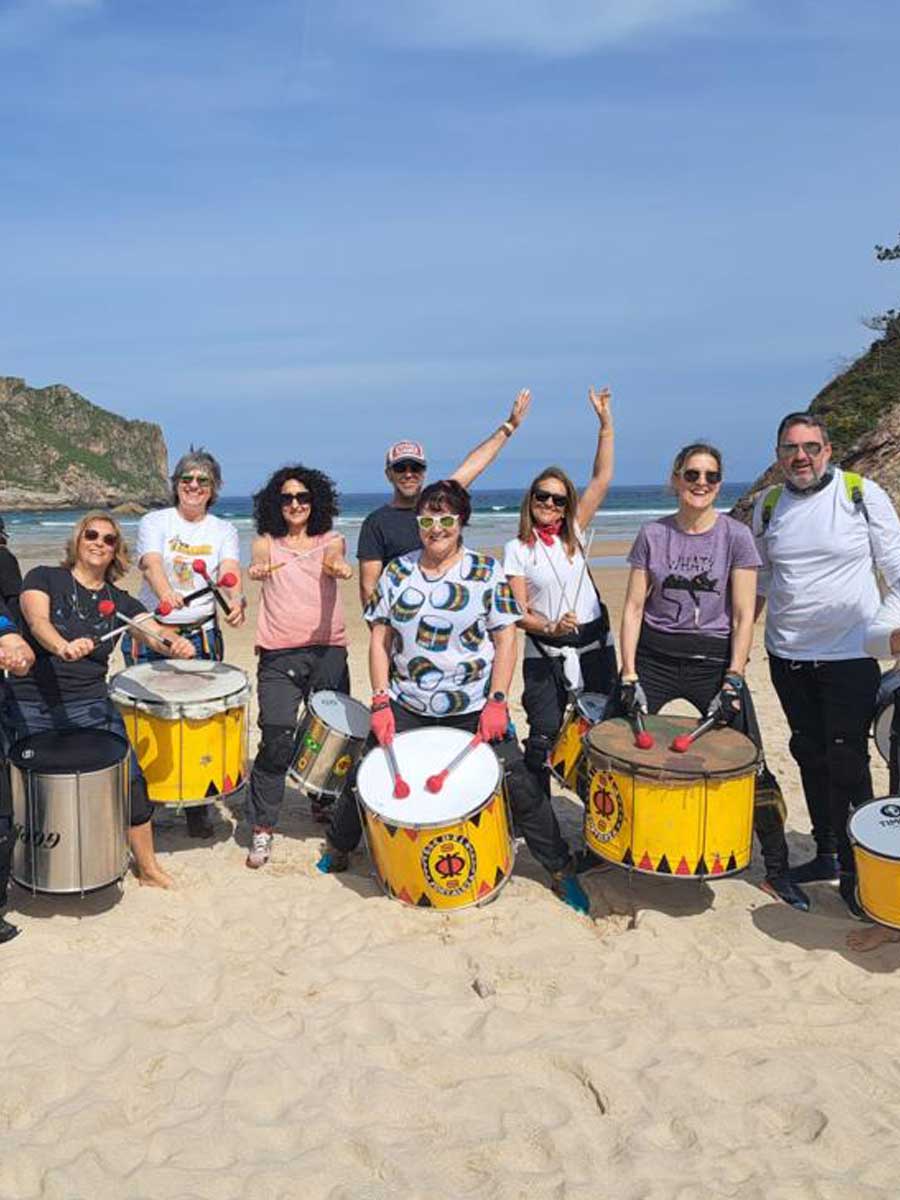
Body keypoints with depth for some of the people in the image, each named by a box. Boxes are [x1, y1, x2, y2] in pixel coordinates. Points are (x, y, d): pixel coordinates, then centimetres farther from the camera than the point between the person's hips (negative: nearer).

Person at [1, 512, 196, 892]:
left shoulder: (118, 601, 9)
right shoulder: (44, 578, 1)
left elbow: (156, 632, -5)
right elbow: (37, 621, -18)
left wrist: (178, 644, -29)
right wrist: (64, 647, -41)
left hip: (90, 707, 2)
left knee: (129, 779, -7)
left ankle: (148, 867, 10)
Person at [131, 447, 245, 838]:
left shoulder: (223, 531, 7)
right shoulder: (154, 522, 1)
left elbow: (230, 572, -11)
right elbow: (152, 564, -17)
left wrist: (236, 602, -34)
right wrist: (166, 594, -40)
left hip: (202, 635, 1)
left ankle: (199, 809, 13)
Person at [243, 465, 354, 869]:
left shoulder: (331, 540, 11)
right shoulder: (266, 542, 11)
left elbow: (330, 563, -11)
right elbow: (260, 564, -11)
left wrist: (339, 567, -36)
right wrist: (257, 570, -36)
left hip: (327, 650, 1)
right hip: (278, 654, -1)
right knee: (276, 739, -12)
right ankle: (262, 828, -2)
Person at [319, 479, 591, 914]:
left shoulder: (487, 572, -3)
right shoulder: (398, 572, 3)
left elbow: (506, 639, -4)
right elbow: (379, 640, 5)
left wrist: (496, 702, -13)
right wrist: (380, 702, -3)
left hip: (474, 709, -2)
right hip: (406, 706, 2)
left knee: (518, 785, -2)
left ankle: (561, 871, 15)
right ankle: (337, 850, 34)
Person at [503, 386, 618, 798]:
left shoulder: (573, 534, 7)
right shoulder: (516, 549, -2)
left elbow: (602, 478, 2)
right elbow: (518, 612, -6)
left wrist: (605, 421, -4)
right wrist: (551, 628, -24)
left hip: (594, 648, 3)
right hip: (544, 657, -3)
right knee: (542, 741, -3)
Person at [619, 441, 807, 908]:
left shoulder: (736, 536, -2)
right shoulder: (653, 534, 3)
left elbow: (744, 617, -4)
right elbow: (634, 608, 2)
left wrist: (733, 681, -12)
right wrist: (629, 675, -5)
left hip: (714, 660, -1)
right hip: (654, 656, 2)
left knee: (750, 765, -4)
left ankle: (777, 870, 13)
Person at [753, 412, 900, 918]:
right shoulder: (767, 506, 6)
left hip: (851, 654, -4)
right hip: (788, 655, 4)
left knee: (847, 760, -5)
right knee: (810, 756, 12)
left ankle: (856, 867, 9)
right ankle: (826, 853, 27)